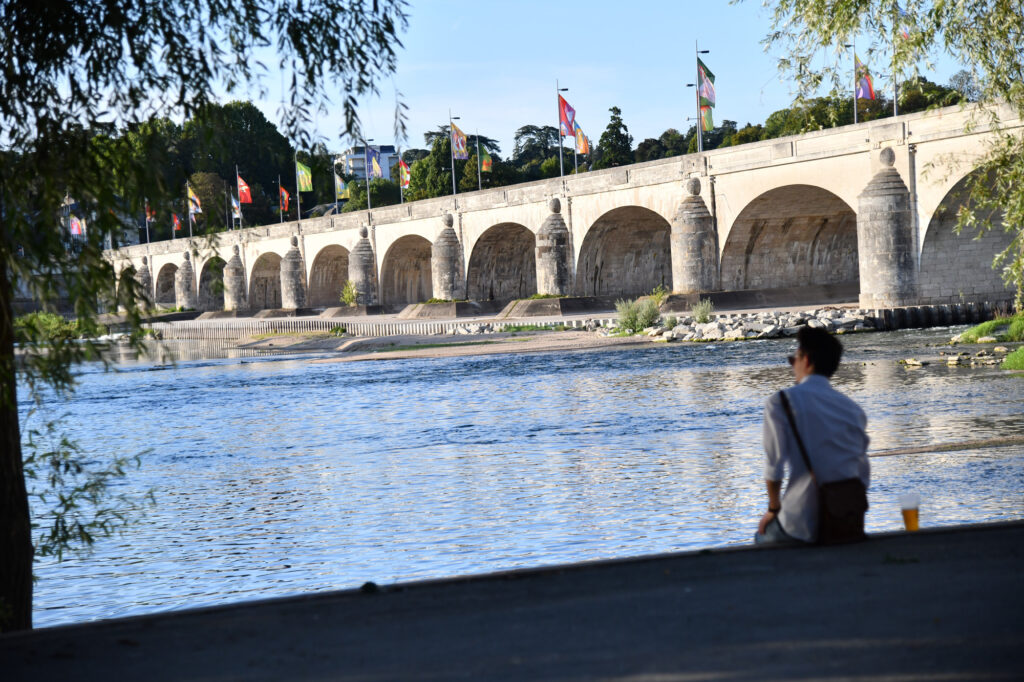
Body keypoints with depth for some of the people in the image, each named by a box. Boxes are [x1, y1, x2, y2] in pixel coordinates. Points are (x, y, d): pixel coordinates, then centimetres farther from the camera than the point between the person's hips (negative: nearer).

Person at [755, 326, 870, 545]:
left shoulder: (781, 402, -6)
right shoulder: (853, 409, 9)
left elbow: (774, 466, -12)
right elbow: (863, 474, 10)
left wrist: (774, 509, 2)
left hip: (805, 526, -5)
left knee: (763, 535, 25)